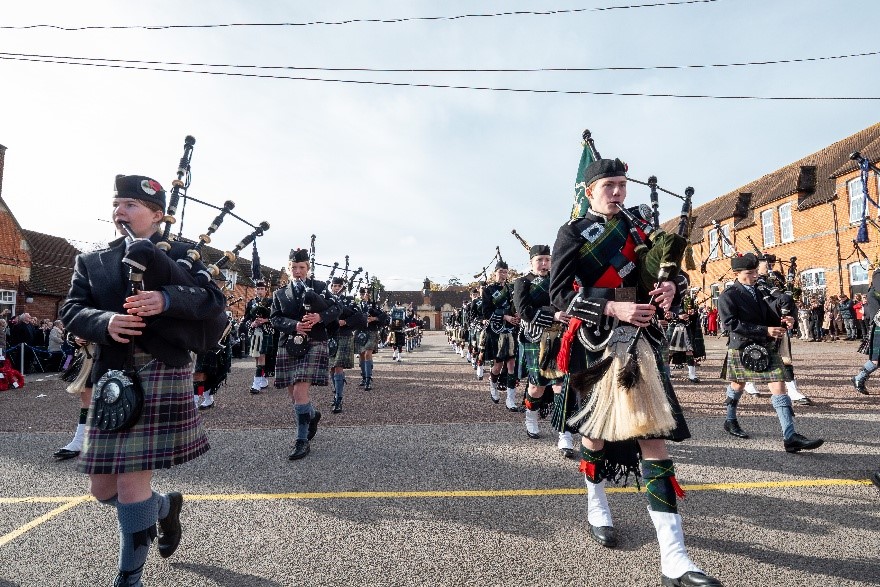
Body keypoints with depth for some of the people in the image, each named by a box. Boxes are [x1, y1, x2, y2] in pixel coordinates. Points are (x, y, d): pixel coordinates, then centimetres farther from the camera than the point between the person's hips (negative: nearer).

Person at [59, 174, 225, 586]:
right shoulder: (90, 261, 15)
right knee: (102, 488, 11)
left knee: (132, 481, -4)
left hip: (162, 371, -5)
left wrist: (167, 299, -24)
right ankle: (166, 506, 41)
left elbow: (214, 299, -7)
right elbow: (72, 311, 5)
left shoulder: (182, 254, 5)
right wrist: (106, 322, -16)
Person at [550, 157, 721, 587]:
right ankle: (597, 507, 40)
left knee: (653, 434, -1)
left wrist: (669, 286, -6)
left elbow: (664, 273, 18)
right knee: (596, 427, 12)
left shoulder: (639, 226, 14)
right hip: (597, 344, -4)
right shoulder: (572, 233, -2)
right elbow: (559, 294, -11)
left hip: (641, 339, 4)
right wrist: (613, 308, -21)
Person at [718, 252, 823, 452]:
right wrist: (765, 330, -24)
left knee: (779, 387, -3)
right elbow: (731, 323, -21)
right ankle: (731, 420, 33)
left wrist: (785, 320, -11)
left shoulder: (760, 293, 11)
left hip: (767, 348, 5)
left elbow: (771, 316, 13)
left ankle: (790, 437, 2)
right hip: (742, 348, -5)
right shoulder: (727, 296, -10)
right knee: (737, 385, 11)